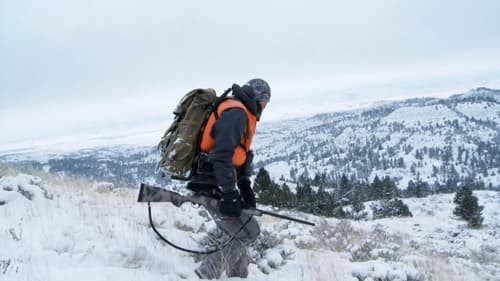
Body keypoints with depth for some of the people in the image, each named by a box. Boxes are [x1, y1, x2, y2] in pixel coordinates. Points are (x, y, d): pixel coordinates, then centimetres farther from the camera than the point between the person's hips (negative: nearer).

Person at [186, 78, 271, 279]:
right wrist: (229, 193, -26)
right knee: (248, 232, -6)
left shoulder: (240, 114, 20)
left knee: (236, 233, 15)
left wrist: (245, 188, 19)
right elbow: (222, 155, -24)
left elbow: (238, 156, 24)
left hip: (216, 185, 10)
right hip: (213, 186, -10)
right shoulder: (236, 112, -13)